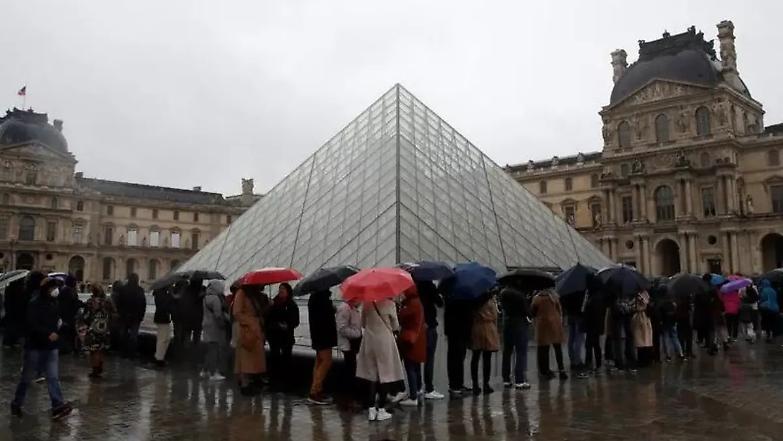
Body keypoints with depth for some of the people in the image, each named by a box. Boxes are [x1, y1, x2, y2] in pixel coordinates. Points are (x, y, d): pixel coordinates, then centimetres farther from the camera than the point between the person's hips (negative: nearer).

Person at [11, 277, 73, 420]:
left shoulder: (54, 303, 9)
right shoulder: (34, 304, -12)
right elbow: (32, 325, -22)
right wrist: (48, 333, -31)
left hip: (51, 347, 5)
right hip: (35, 346, -5)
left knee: (53, 377, -2)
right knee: (27, 377, 7)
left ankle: (58, 406, -8)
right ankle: (16, 404, 26)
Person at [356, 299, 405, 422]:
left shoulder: (366, 304, -2)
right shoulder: (389, 304, -12)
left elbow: (363, 324, 9)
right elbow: (395, 327, -1)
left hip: (369, 341, 4)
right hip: (385, 341, -4)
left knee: (372, 375, 11)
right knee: (385, 375, 6)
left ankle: (371, 409, 11)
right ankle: (381, 410, 9)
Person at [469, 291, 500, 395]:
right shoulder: (491, 298, -7)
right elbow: (494, 316, -1)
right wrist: (495, 330, 12)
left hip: (475, 329, 3)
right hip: (488, 329, -3)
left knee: (475, 357, 8)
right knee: (487, 358, 2)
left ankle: (475, 385, 8)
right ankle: (486, 385, 5)